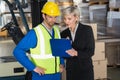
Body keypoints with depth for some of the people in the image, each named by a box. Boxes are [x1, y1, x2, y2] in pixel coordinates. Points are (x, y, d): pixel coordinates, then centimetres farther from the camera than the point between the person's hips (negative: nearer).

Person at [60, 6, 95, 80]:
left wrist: (76, 53, -26)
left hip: (85, 70, -3)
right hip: (70, 71, 3)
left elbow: (90, 51, -11)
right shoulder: (64, 33, 5)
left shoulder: (87, 30, -5)